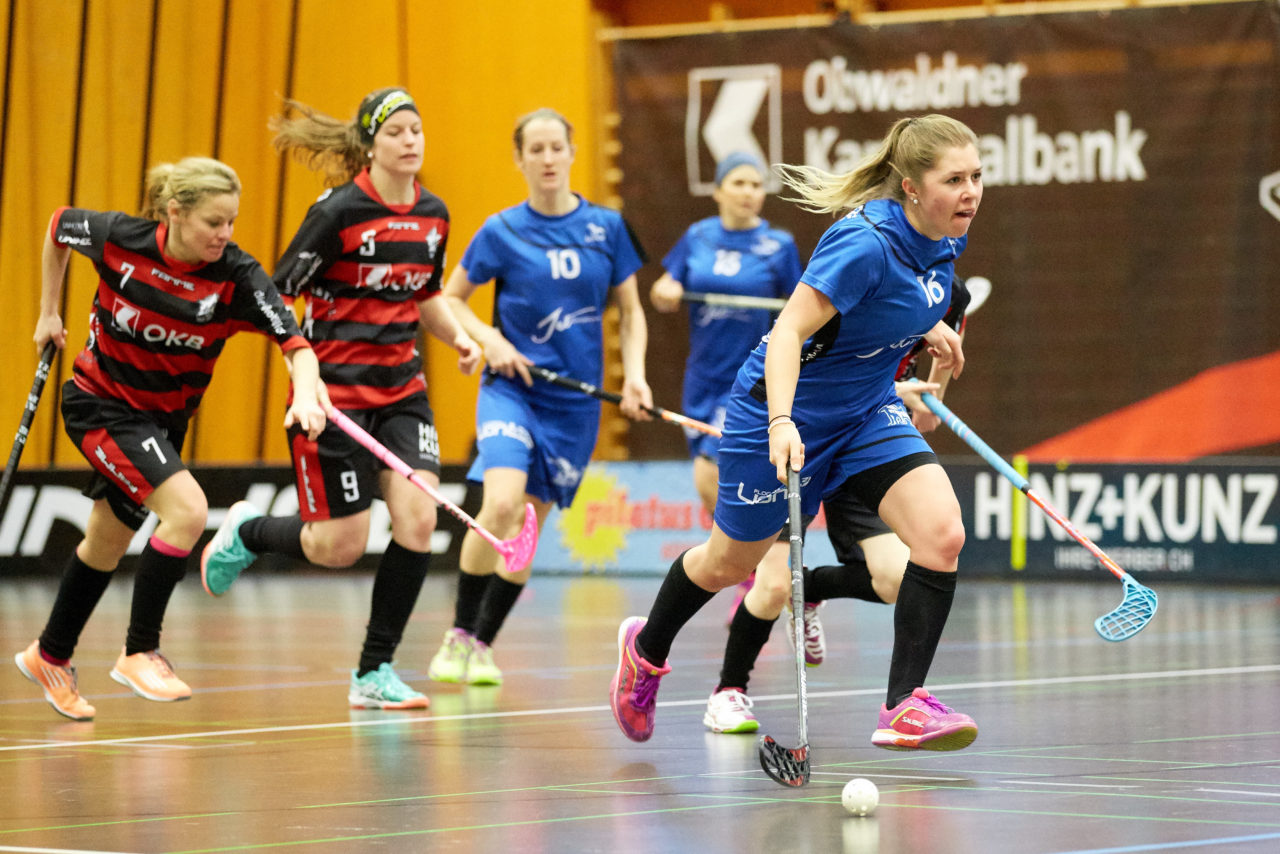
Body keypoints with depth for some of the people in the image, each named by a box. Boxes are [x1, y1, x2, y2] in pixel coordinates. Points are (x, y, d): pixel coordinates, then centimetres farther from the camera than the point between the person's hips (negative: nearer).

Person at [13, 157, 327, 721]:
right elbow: (57, 228, 0)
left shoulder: (236, 276, -20)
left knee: (108, 542, 19)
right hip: (101, 404, -4)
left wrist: (305, 396, -48)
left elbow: (295, 344, -28)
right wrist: (49, 313, 7)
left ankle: (50, 656, 41)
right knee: (187, 509, -23)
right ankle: (140, 652, -9)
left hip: (165, 417, 4)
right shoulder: (118, 239, -21)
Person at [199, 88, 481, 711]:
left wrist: (458, 337, 4)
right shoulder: (338, 211, -13)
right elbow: (278, 296, -11)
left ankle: (373, 672, 0)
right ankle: (245, 532, 30)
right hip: (334, 391, -5)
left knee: (417, 517, -12)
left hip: (402, 387, 6)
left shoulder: (433, 215, 6)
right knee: (340, 545, -4)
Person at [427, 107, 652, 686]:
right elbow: (449, 301, 7)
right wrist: (489, 339, -10)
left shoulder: (606, 227, 2)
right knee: (501, 506, -23)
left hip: (575, 400, 3)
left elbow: (630, 313, 10)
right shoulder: (502, 232, -3)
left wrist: (634, 375, -5)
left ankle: (483, 645, 21)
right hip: (512, 389, -2)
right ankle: (458, 636, -8)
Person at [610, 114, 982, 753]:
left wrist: (929, 326, 13)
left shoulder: (945, 238, -7)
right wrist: (781, 423, -48)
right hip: (788, 413, -6)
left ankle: (904, 707, -13)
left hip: (867, 409, 6)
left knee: (941, 533, -18)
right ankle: (647, 647, 47)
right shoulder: (866, 243, -32)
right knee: (731, 562, 15)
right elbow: (788, 332, -36)